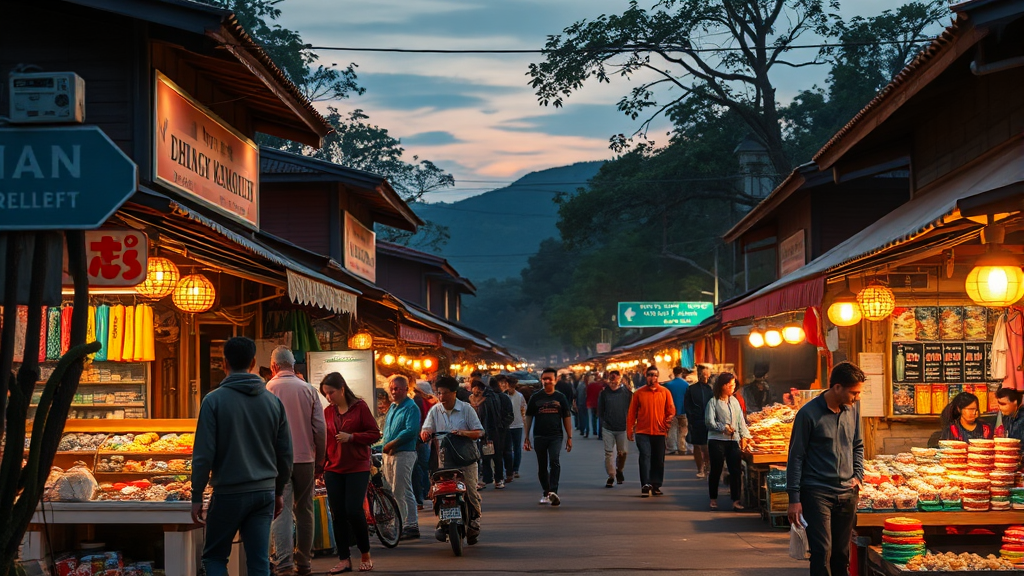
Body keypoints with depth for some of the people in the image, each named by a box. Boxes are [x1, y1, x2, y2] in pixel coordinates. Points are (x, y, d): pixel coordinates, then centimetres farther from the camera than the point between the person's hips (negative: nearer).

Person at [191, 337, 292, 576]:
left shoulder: (214, 400, -8)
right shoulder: (273, 401, 5)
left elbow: (203, 455, -10)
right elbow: (285, 453, 9)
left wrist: (197, 497, -3)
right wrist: (278, 491, 20)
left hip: (229, 493, -3)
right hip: (265, 493, 4)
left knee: (214, 557, 11)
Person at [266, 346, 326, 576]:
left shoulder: (268, 389, -4)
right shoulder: (308, 389, 5)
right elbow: (320, 428, 5)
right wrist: (319, 460, 13)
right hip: (305, 459, 3)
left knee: (281, 511, -7)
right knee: (304, 511, 13)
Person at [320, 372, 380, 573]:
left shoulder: (360, 406, -4)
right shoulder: (327, 411, 6)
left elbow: (375, 434, -5)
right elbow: (323, 440, 10)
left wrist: (351, 437, -17)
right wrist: (320, 466, 5)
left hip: (357, 468, -4)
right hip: (333, 469, 4)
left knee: (353, 511, -10)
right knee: (338, 515, 2)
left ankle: (366, 555, 10)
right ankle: (344, 560, 11)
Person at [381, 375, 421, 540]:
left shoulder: (411, 407, -9)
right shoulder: (392, 407, 18)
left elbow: (410, 430, -20)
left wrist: (391, 444, -18)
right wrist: (387, 447, 1)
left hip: (404, 453, -9)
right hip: (389, 454, 9)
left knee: (402, 491, -10)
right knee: (392, 490, 11)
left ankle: (412, 526, -7)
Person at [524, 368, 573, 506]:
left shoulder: (560, 397, 6)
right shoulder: (535, 397, 6)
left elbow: (566, 418, 10)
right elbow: (528, 418, 8)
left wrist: (569, 437, 6)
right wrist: (526, 438, 4)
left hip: (556, 436, -2)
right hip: (539, 436, 2)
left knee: (554, 462, -20)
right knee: (542, 466, 8)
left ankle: (553, 491, -27)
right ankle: (546, 493, 20)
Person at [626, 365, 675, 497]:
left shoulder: (665, 392, 5)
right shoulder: (639, 393, 3)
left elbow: (671, 410, 6)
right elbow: (631, 413, 4)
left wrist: (670, 416, -15)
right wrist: (629, 430, 0)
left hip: (659, 432, 2)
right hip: (643, 432, -2)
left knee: (659, 460, 6)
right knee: (645, 457, -11)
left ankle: (656, 486, 16)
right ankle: (646, 485, -11)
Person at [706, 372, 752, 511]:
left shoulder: (735, 401, 13)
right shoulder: (714, 402, -2)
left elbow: (741, 420, 13)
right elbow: (709, 421, -7)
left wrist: (745, 436, 4)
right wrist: (723, 427, -17)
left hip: (733, 441, 4)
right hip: (717, 440, -4)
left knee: (735, 471, -2)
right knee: (716, 470, 3)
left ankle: (736, 501, 2)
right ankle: (713, 499, 15)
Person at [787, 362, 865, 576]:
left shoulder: (852, 410, 6)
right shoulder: (809, 414, -11)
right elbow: (796, 457, -7)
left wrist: (858, 475, 5)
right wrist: (794, 499, -9)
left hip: (847, 493, 5)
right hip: (817, 493, -5)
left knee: (842, 554, 10)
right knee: (822, 552, -11)